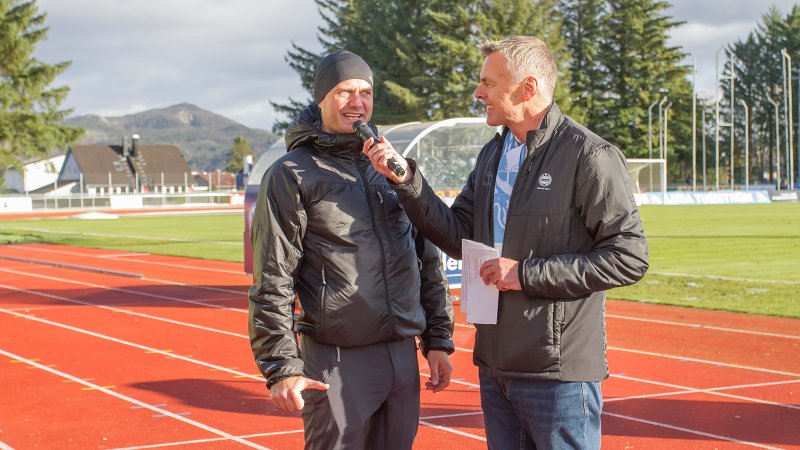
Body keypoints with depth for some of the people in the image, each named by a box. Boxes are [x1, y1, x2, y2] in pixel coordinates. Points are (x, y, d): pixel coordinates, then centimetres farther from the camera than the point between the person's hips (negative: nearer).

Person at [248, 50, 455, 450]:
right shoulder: (291, 174, -3)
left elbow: (428, 261, 17)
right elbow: (272, 283, -8)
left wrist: (438, 339, 12)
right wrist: (281, 367, -13)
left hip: (403, 355, 5)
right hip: (336, 363, -5)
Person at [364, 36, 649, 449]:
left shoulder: (589, 156, -13)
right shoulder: (492, 154, 11)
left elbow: (629, 258, -15)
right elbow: (458, 237, 10)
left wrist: (527, 274, -17)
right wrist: (406, 180, -2)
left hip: (559, 376, -7)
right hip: (495, 369, 7)